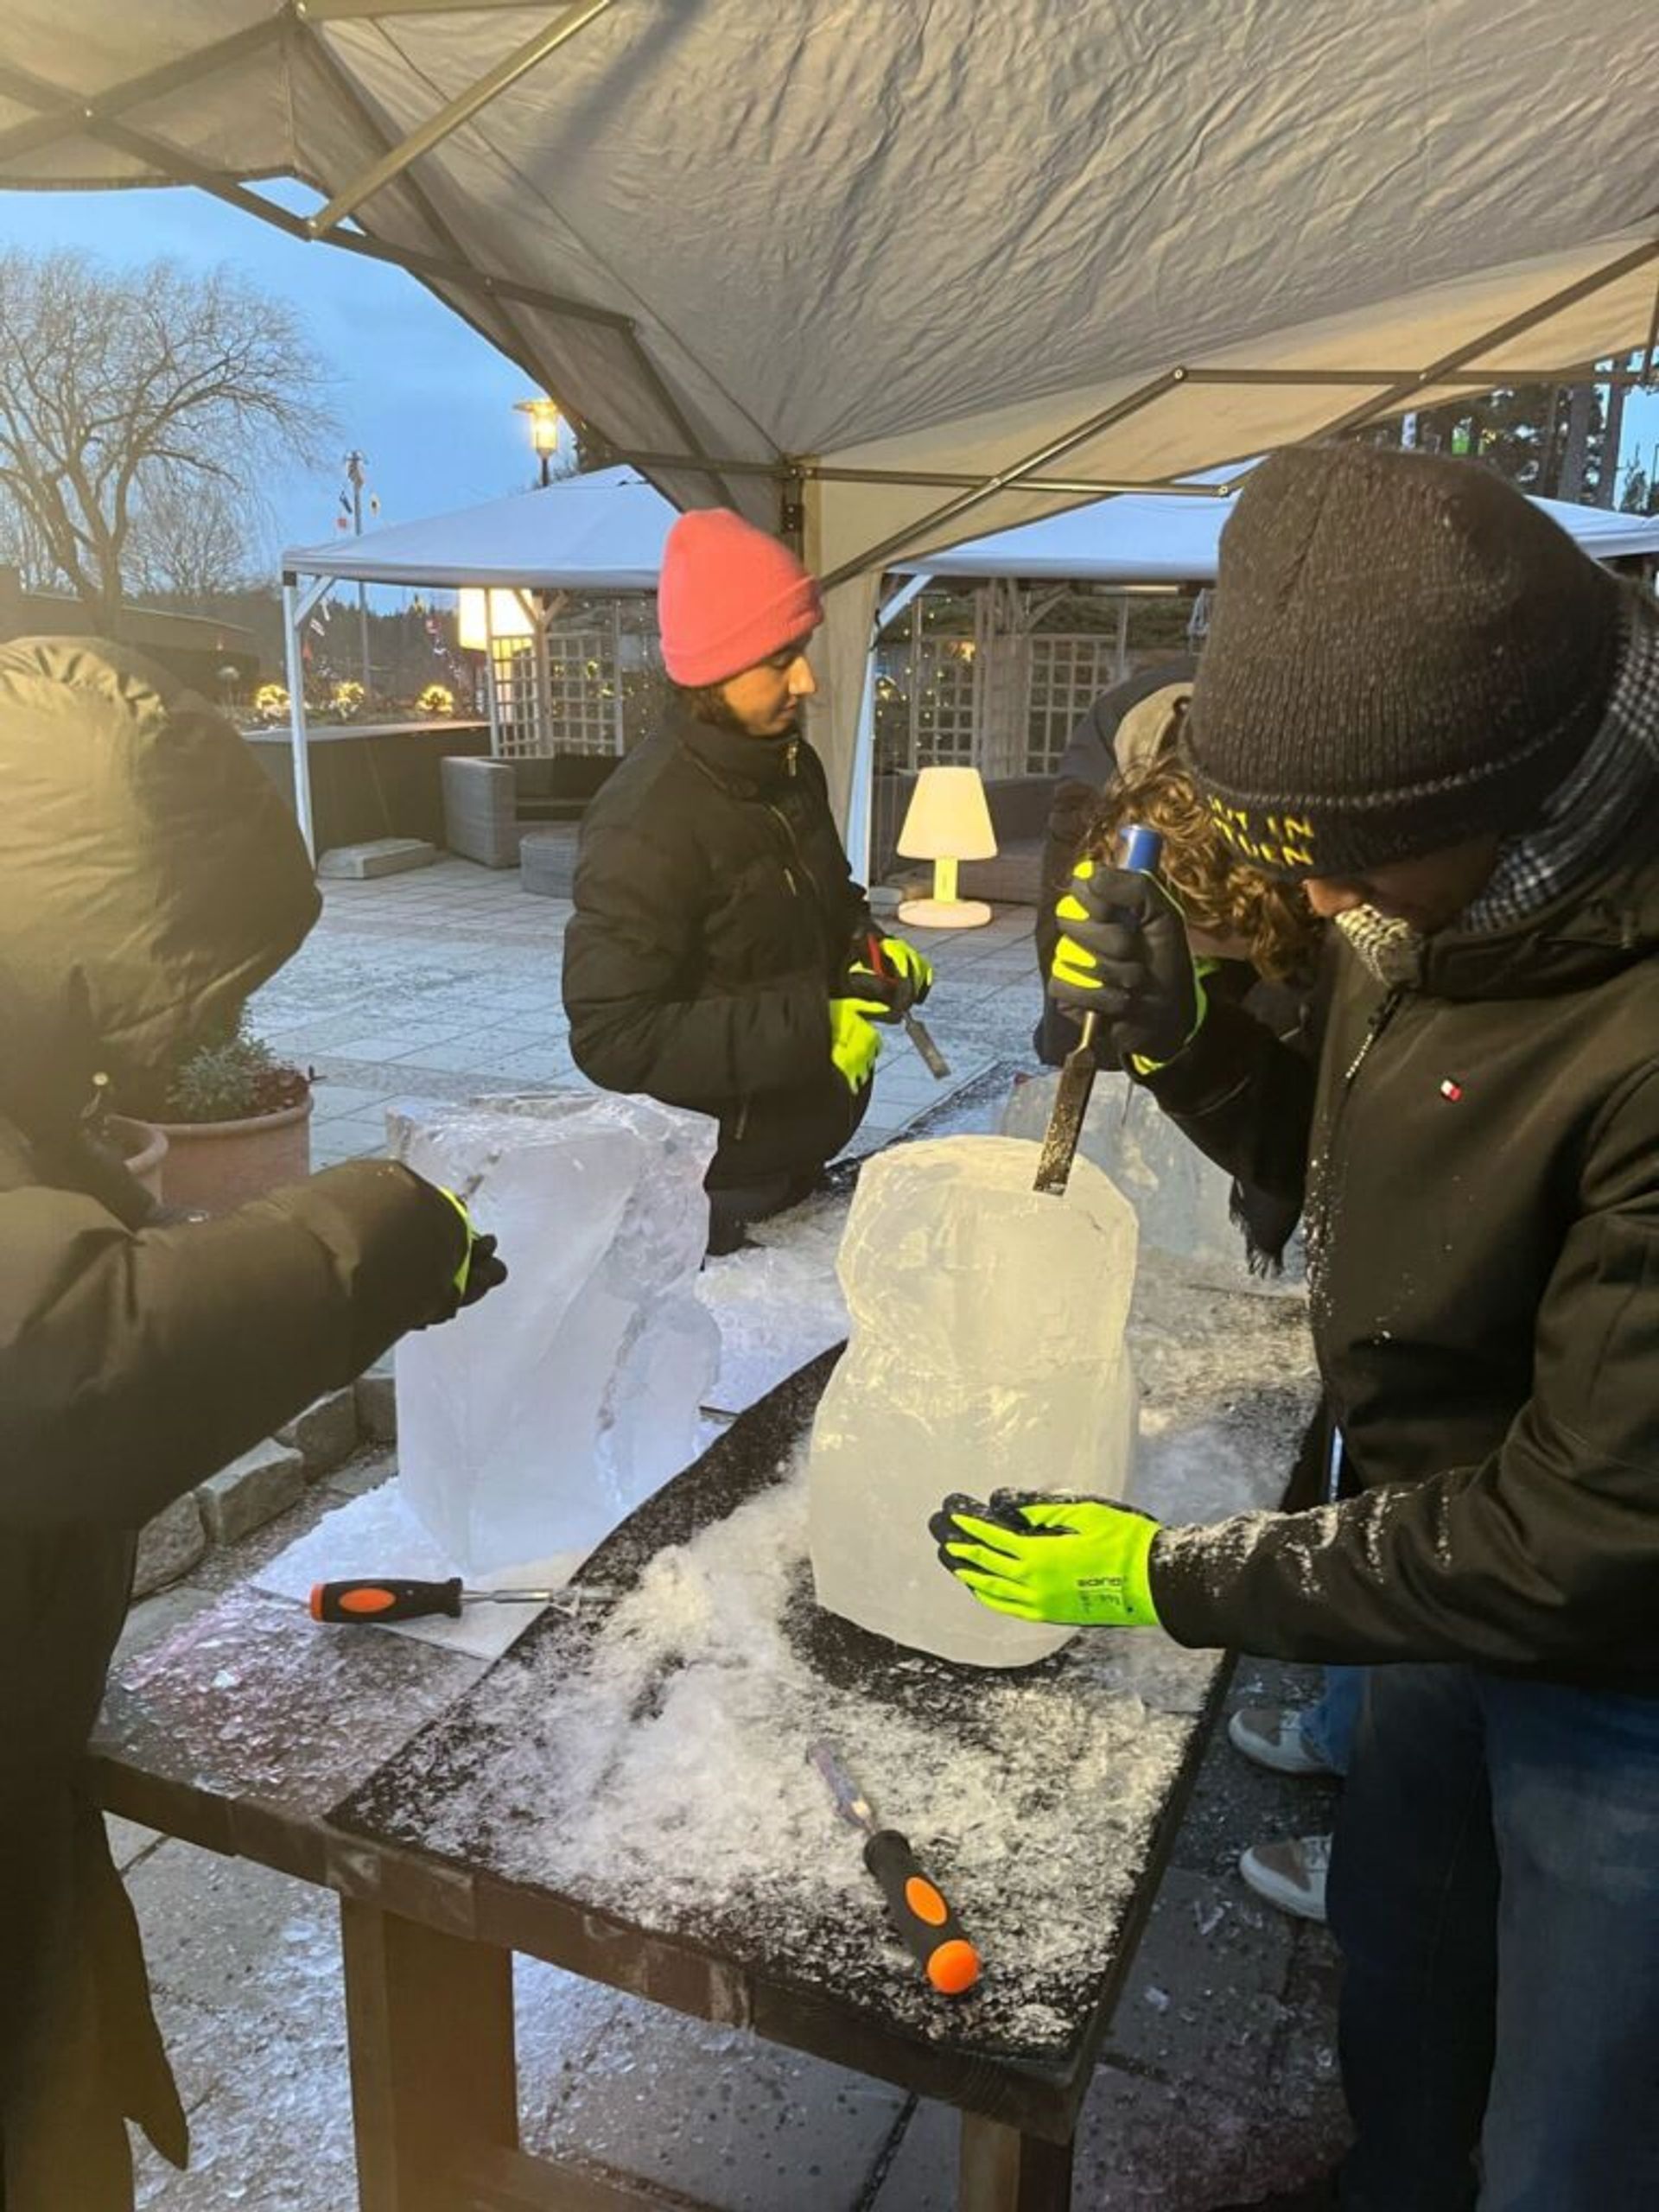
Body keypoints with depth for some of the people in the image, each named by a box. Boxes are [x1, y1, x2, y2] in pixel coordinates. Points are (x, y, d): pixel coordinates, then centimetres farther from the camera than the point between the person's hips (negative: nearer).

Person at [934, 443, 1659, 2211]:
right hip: (1460, 1549, 7)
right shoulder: (1451, 914, -9)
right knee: (1392, 1950, 29)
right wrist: (1178, 1037, -12)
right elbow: (1354, 1173, 6)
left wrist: (1180, 1581, -20)